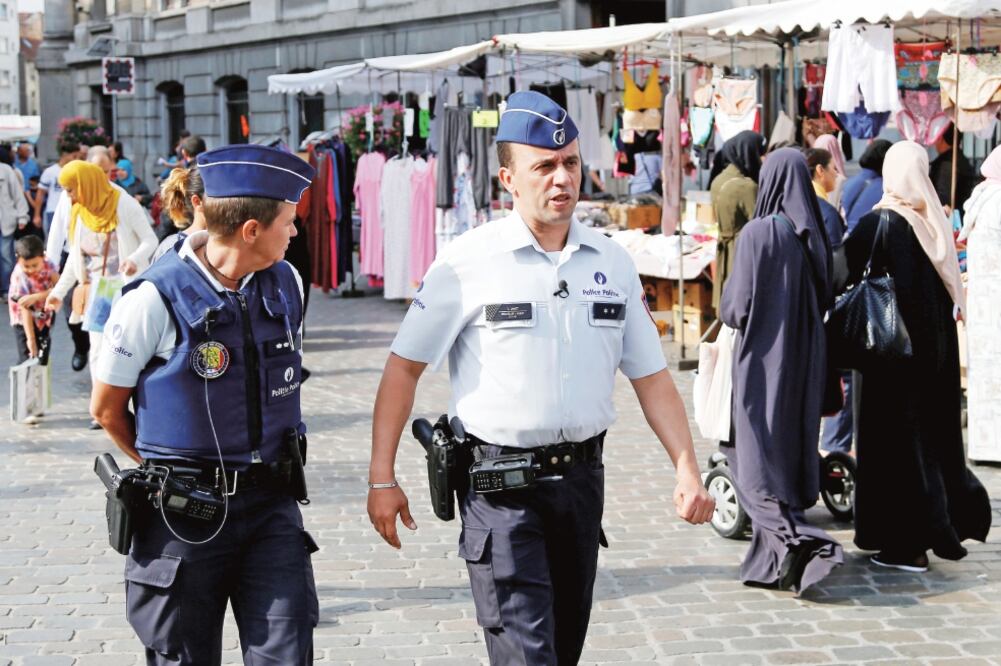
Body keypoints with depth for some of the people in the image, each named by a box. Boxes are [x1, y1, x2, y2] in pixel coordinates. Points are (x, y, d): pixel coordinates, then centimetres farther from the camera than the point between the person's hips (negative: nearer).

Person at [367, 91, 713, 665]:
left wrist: (688, 469, -2)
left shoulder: (612, 263, 5)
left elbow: (651, 376, 9)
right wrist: (382, 478, -6)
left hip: (581, 476, 5)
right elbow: (405, 366, -3)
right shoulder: (468, 262, -7)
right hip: (499, 482, -5)